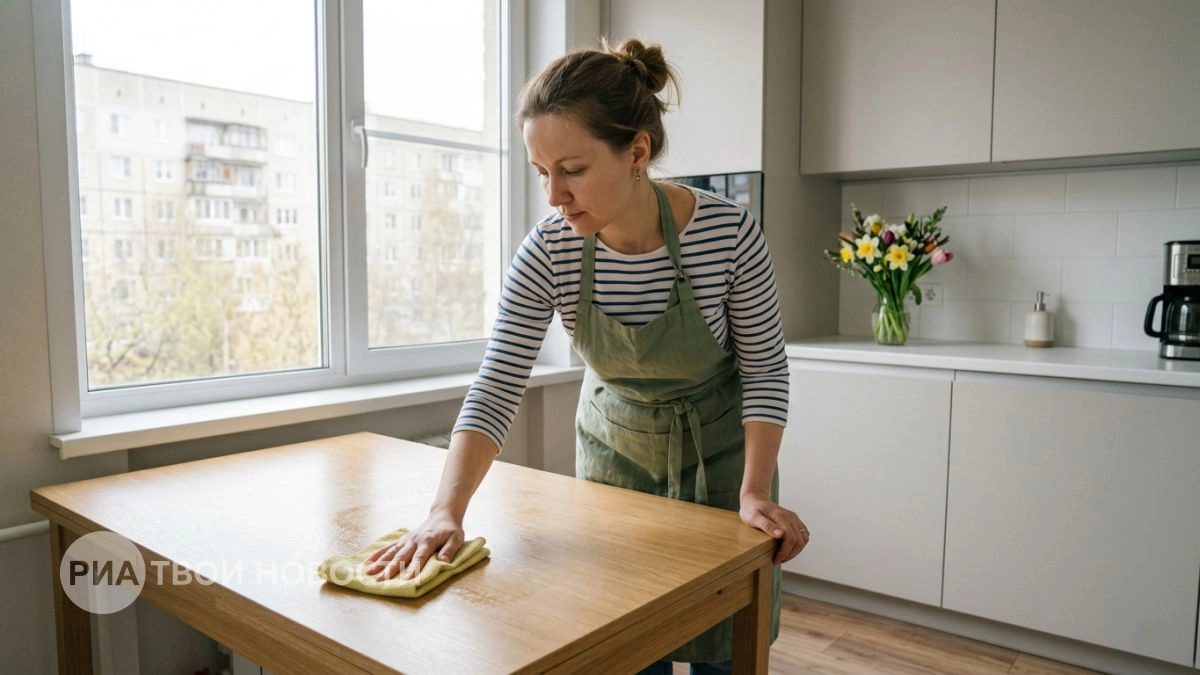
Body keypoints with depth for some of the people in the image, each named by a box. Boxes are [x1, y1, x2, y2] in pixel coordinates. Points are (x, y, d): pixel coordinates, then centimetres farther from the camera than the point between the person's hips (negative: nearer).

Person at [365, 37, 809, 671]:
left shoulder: (727, 232, -26)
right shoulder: (547, 253, -21)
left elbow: (764, 365, -14)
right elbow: (495, 389, -22)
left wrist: (755, 491, -22)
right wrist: (446, 511, -34)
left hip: (718, 445, -1)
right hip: (614, 446, 2)